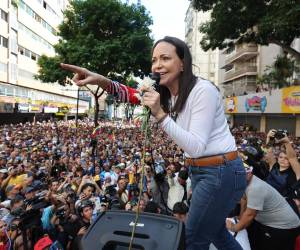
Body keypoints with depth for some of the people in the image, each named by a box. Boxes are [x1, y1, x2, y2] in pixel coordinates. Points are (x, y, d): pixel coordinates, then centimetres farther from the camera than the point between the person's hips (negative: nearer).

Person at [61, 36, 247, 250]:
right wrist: (102, 81, -20)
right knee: (215, 231, 26)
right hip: (199, 170, 8)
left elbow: (196, 147, -24)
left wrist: (160, 114, -31)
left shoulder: (203, 90, -22)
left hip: (221, 172, -8)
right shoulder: (168, 93, 4)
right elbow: (132, 95, -3)